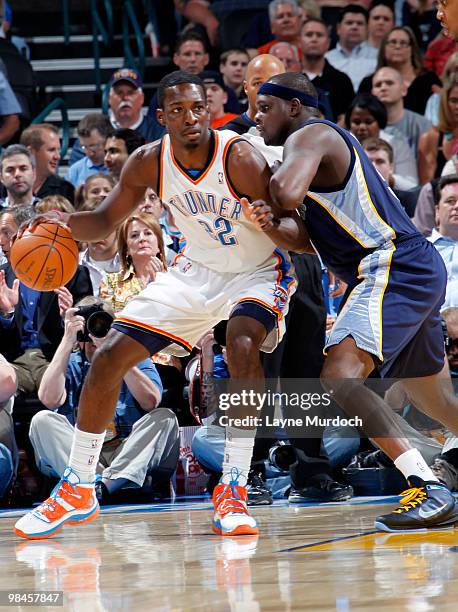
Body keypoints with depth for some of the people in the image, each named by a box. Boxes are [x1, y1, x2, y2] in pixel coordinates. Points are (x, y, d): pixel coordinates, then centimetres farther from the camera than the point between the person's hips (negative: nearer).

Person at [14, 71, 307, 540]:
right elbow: (105, 220, 0)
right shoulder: (149, 163, -14)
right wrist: (64, 222, -22)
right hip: (197, 270, 5)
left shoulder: (240, 158, -28)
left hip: (257, 272, -5)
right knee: (109, 356, -2)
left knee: (241, 343, -36)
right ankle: (76, 490, 15)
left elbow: (301, 238, -28)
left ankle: (233, 489, -26)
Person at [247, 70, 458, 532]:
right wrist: (271, 222, 5)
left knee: (340, 375, -23)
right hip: (416, 271, 11)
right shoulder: (327, 141, 25)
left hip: (394, 268, -11)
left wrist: (272, 187, -3)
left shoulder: (308, 135, -5)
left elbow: (288, 194, -27)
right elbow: (305, 240, 25)